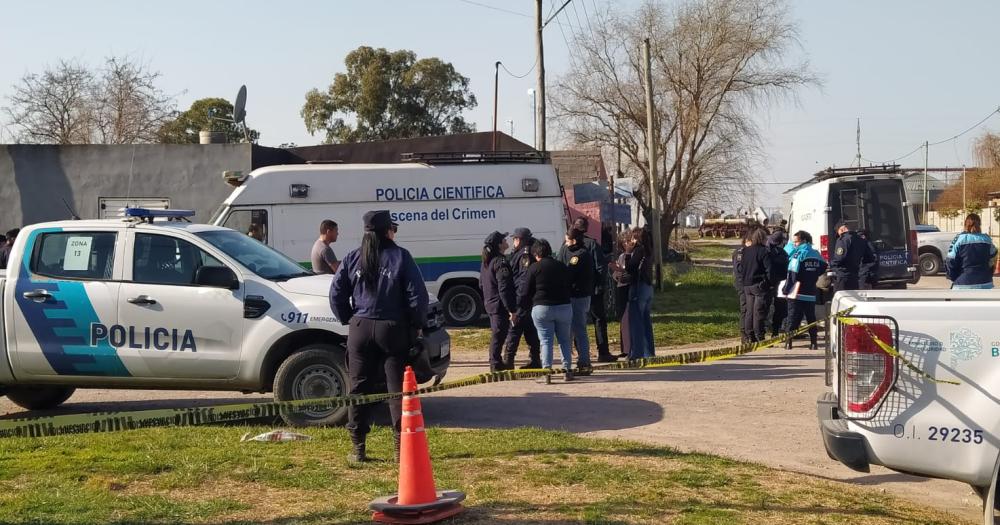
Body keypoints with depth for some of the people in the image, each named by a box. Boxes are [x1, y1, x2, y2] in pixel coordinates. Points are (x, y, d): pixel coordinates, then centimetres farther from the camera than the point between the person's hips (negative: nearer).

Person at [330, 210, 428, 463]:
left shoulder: (353, 259, 4)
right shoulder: (400, 257, -5)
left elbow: (337, 295, 3)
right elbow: (418, 296, -8)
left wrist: (349, 319, 13)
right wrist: (417, 325, 4)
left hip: (360, 329, 3)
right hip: (393, 329, -2)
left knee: (359, 388, 8)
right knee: (399, 388, 4)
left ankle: (358, 447, 10)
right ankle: (401, 446, 4)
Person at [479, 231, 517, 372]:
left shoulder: (486, 262, 12)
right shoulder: (500, 262, -17)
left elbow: (481, 285, 20)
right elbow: (504, 288, -22)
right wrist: (511, 309, -22)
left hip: (490, 303, 9)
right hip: (500, 305, -9)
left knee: (496, 334, 17)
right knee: (499, 334, -2)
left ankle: (496, 362, 22)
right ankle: (496, 363, 1)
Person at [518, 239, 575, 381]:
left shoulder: (534, 268, -3)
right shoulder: (562, 267, 10)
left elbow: (526, 292, -1)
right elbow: (568, 287, 16)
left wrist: (520, 305, 13)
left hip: (541, 308, -3)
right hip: (564, 307, 3)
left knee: (546, 341, 0)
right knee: (564, 340, 11)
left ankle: (546, 369, -10)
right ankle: (567, 369, 6)